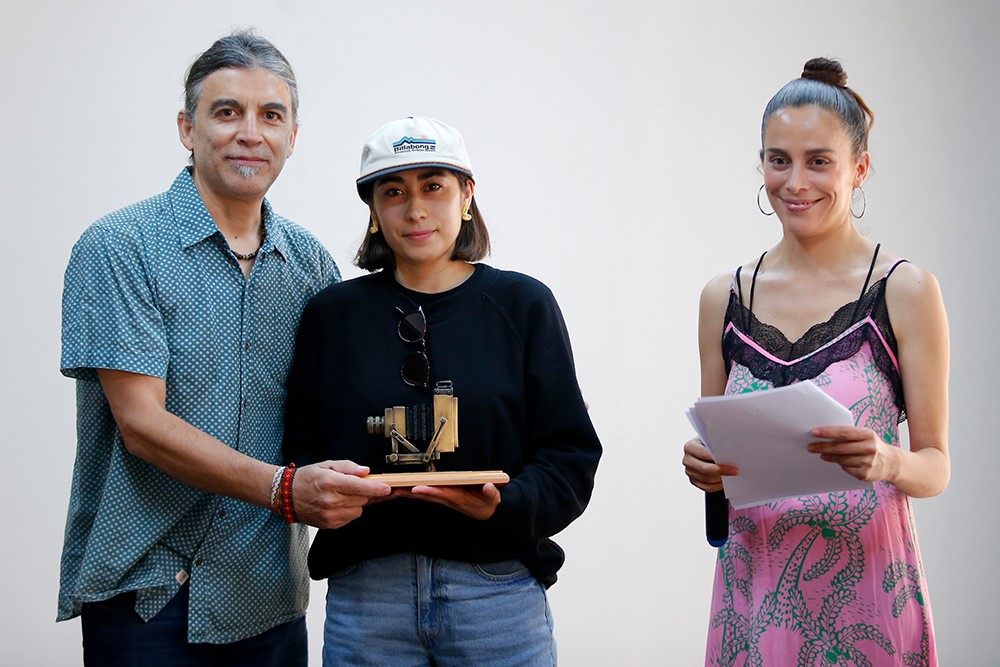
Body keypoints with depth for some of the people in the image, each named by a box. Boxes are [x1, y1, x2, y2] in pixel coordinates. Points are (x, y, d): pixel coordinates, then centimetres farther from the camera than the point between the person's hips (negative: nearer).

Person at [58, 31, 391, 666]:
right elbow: (142, 424, -15)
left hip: (269, 594, 5)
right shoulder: (120, 247, -8)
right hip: (146, 592, -4)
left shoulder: (310, 261, 7)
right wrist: (285, 488, -26)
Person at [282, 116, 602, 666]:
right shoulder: (332, 313, 8)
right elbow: (299, 452, 6)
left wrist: (505, 505, -17)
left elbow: (570, 459, 0)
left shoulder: (523, 304, 3)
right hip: (364, 594, 1)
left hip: (498, 592, 0)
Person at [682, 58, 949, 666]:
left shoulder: (906, 290, -4)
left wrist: (886, 461, -23)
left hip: (865, 587, -3)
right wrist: (702, 467, -9)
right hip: (754, 584, 3)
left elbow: (937, 467, -3)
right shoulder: (724, 298, 6)